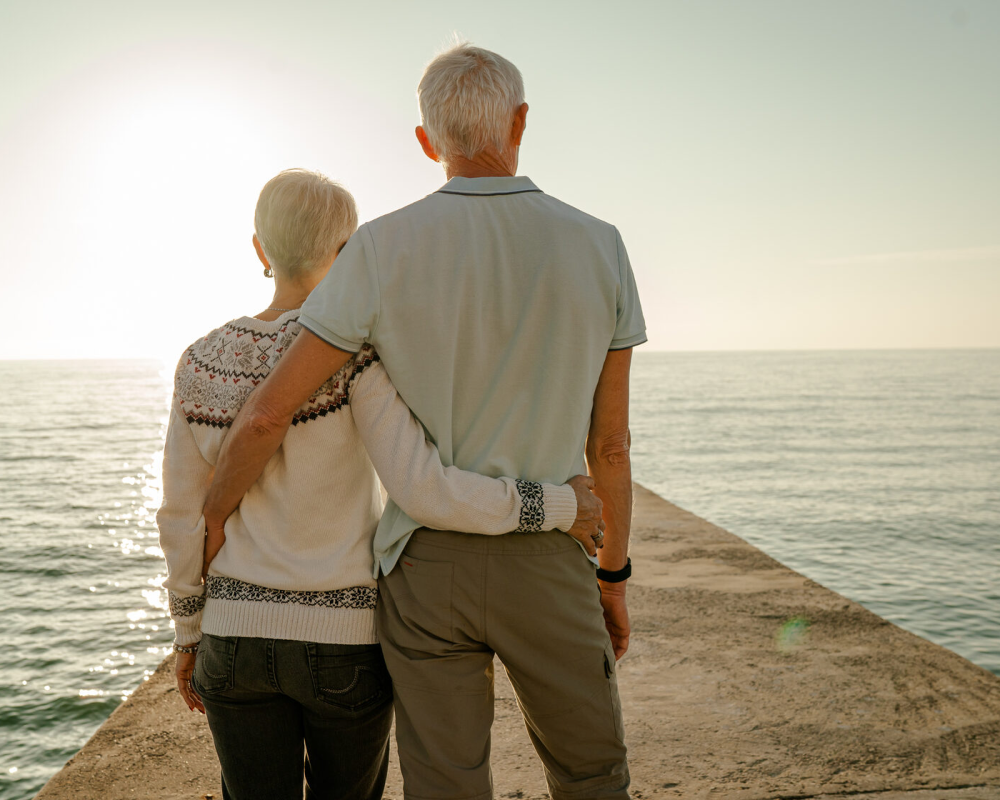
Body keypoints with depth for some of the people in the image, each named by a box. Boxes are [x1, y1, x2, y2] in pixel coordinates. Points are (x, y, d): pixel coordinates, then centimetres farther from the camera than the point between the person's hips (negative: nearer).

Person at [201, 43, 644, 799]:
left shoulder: (384, 249, -10)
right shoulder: (597, 248, -6)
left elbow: (269, 412, -11)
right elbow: (610, 442, -2)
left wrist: (206, 532, 5)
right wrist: (614, 579, 10)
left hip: (427, 567, 0)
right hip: (544, 568, 1)